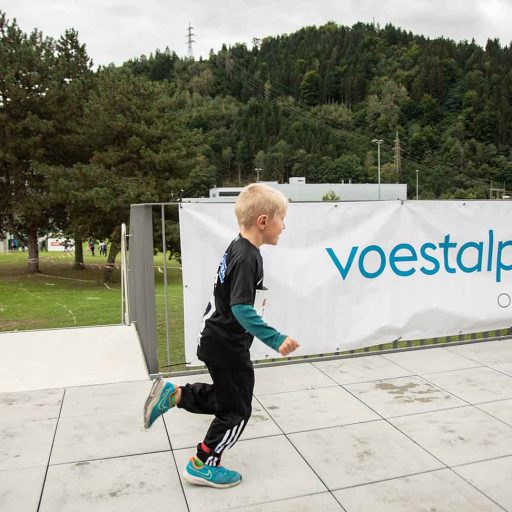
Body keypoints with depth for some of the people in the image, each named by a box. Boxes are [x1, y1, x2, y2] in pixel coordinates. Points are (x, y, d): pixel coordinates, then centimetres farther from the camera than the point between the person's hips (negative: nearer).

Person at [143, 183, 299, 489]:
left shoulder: (237, 247, 5)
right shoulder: (248, 258, -25)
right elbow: (242, 309, -31)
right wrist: (275, 339, -34)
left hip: (219, 341, 9)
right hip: (228, 348, -9)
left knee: (226, 398, 24)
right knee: (236, 410, 8)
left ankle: (173, 395, 19)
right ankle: (203, 466, 22)